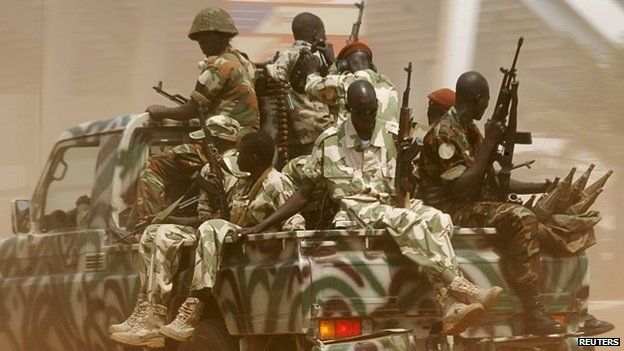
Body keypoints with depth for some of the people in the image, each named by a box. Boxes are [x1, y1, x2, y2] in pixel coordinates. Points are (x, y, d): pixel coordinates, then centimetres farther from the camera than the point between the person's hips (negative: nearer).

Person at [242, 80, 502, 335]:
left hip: (388, 209, 4)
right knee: (409, 222, -34)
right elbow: (303, 195, 8)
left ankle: (450, 308, -40)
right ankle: (463, 290, -37)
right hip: (353, 212, -4)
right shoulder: (329, 141, 5)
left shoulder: (389, 142, 13)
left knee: (437, 219, -27)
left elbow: (396, 192, 13)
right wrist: (260, 227, 1)